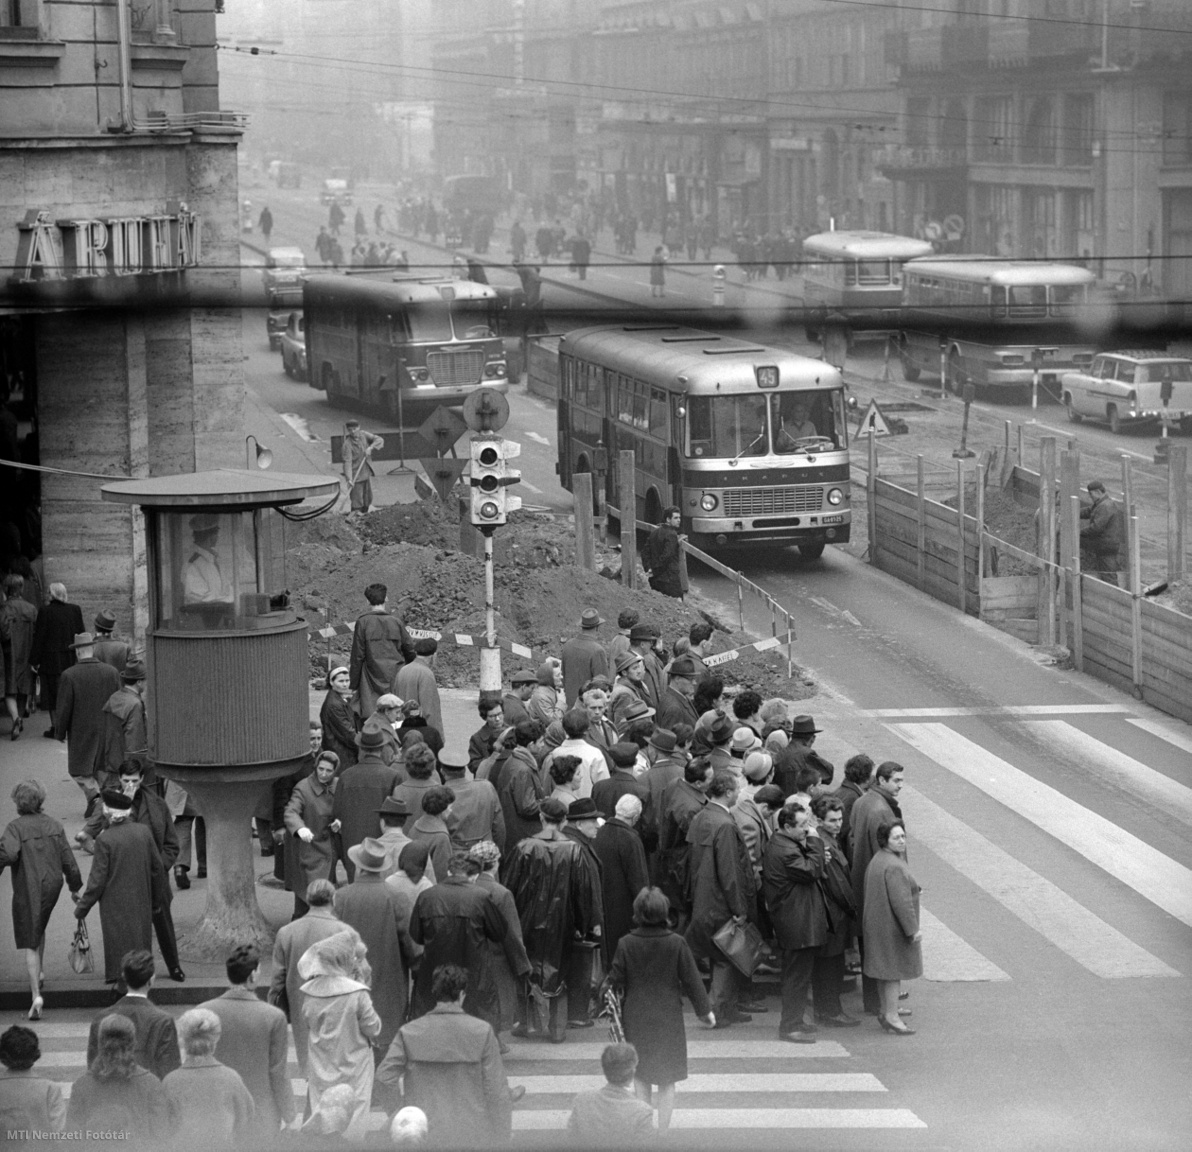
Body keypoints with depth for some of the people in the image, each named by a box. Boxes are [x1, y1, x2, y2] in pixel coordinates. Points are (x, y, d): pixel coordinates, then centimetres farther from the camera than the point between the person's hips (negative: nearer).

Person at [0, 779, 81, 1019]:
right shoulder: (54, 826, 0)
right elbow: (68, 860, 4)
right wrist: (75, 888, 15)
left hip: (28, 890, -5)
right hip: (52, 886, 5)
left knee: (30, 943, 0)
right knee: (39, 929, 31)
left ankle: (36, 995, -10)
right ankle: (38, 974, 40)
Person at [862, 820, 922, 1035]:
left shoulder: (877, 860, 9)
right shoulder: (894, 866, -24)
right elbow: (901, 901, -26)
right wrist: (913, 929, -21)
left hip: (877, 925, 10)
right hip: (892, 927, -10)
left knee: (886, 970, 19)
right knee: (894, 970, -4)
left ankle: (888, 1009, 30)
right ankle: (891, 1016, -2)